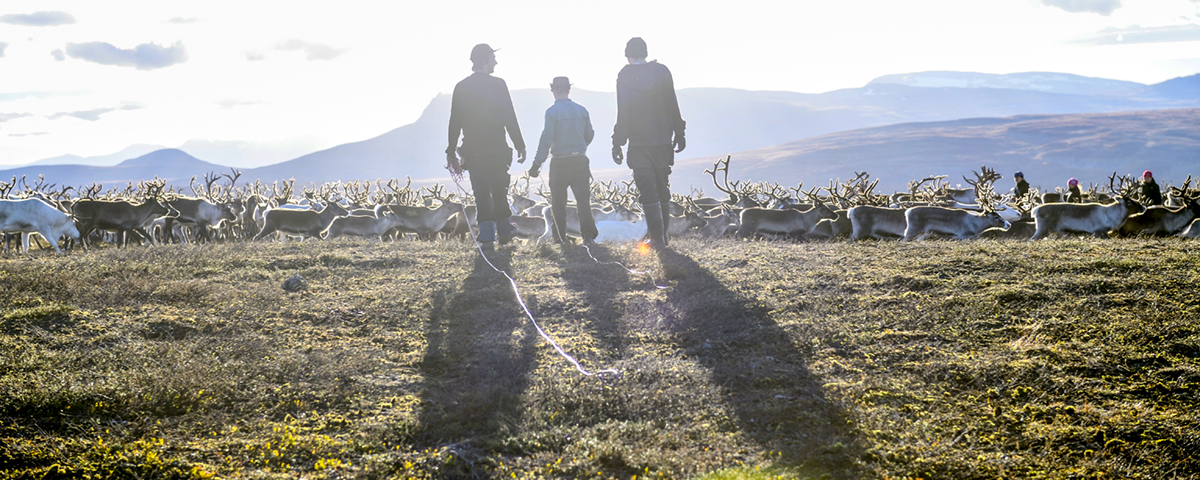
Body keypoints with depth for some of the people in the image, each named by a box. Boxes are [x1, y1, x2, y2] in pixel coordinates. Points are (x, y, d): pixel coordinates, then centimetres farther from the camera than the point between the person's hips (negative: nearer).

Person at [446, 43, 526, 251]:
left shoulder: (461, 87, 2)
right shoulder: (498, 85, -7)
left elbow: (454, 123, 3)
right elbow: (510, 119, -8)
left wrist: (451, 152, 8)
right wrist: (520, 146, -1)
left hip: (472, 151, 2)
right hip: (497, 149, -2)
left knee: (481, 193, 3)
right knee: (499, 191, 14)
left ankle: (486, 237, -5)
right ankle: (504, 231, 22)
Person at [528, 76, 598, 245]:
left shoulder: (552, 111, -9)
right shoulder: (582, 110, 5)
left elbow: (546, 139, -14)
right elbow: (590, 135, 13)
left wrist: (537, 164, -12)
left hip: (560, 163, -3)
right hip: (580, 160, 3)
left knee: (558, 202, 8)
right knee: (583, 198, 2)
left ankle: (560, 238, 11)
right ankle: (588, 235, -11)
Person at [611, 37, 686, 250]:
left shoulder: (624, 77, -6)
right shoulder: (661, 71, 1)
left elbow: (623, 113, -8)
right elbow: (673, 106, 4)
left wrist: (618, 143, -3)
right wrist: (679, 134, 12)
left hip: (639, 143, -3)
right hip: (663, 140, 3)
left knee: (647, 191, -1)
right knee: (662, 189, 14)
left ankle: (656, 237, -9)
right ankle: (661, 234, 18)